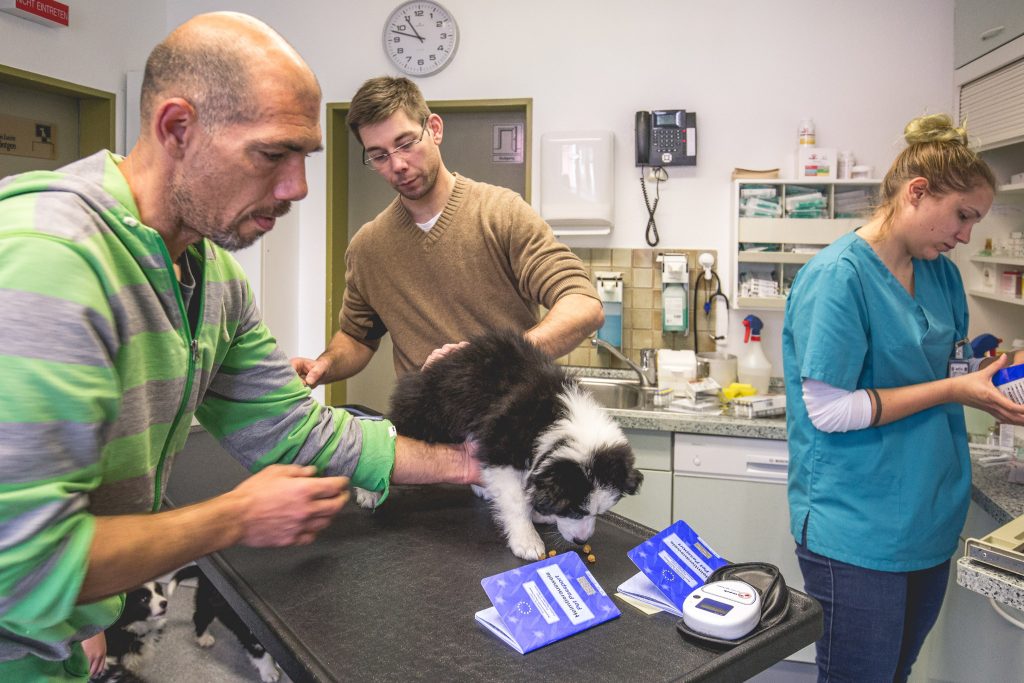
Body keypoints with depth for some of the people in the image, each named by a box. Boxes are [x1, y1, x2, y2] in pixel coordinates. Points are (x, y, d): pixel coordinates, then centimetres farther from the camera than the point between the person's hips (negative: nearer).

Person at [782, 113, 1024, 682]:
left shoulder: (942, 275, 7)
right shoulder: (838, 276, -18)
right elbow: (828, 410, -21)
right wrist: (952, 390, -19)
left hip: (930, 522, 8)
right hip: (858, 533, -8)